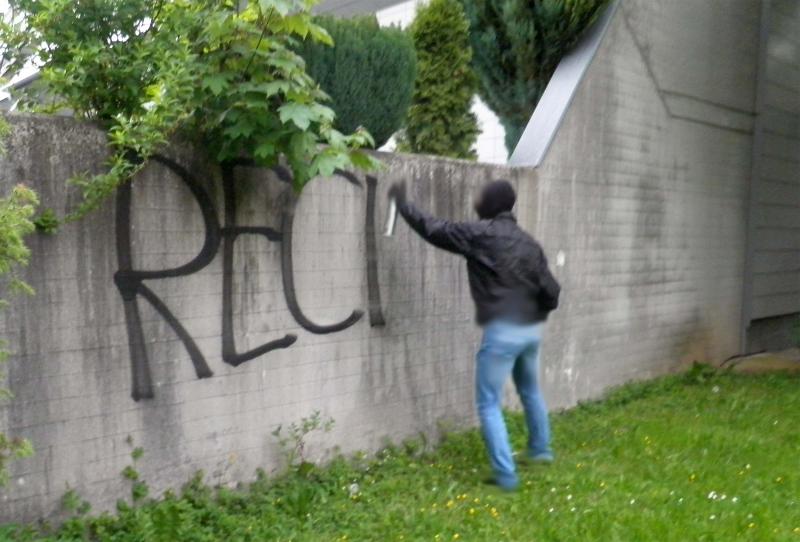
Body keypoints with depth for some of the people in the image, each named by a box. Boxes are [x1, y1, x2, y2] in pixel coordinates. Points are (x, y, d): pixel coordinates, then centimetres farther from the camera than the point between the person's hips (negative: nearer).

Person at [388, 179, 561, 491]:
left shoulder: (479, 234, -7)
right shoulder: (528, 242, 9)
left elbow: (434, 229, -4)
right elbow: (551, 292, 7)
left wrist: (402, 203, 8)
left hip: (502, 331, -7)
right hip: (531, 330, 7)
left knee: (489, 405, 4)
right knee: (530, 391, 29)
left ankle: (505, 475, 3)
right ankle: (540, 450, 47)